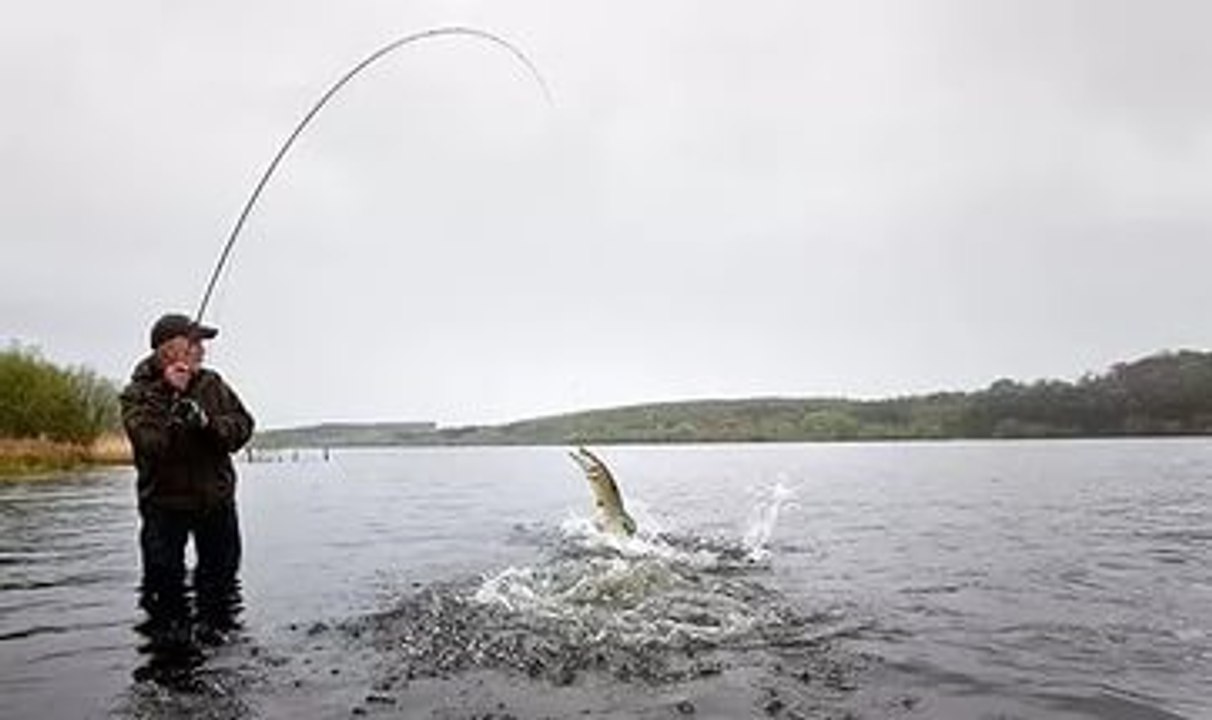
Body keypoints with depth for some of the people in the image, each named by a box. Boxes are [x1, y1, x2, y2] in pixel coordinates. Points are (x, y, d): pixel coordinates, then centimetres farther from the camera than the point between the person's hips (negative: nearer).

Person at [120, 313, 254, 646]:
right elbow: (150, 443, -25)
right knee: (164, 574, 2)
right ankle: (168, 634, 18)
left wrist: (207, 422, -25)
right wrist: (168, 395, -28)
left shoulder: (211, 384, 0)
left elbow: (242, 426, -7)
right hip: (165, 502, -3)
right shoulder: (137, 394, -10)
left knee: (221, 569, 13)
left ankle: (215, 627, 30)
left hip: (216, 498, 4)